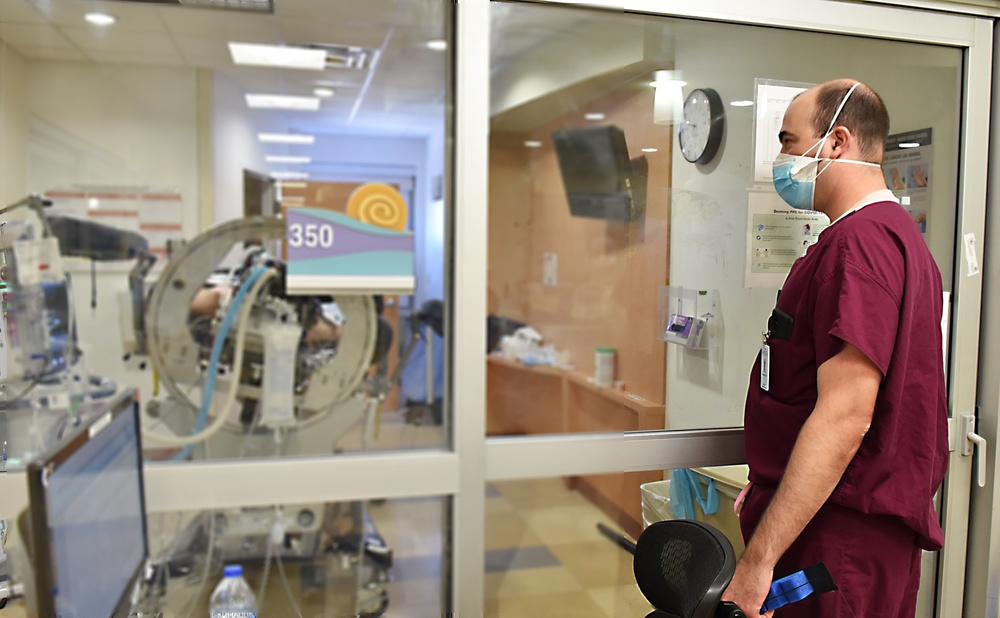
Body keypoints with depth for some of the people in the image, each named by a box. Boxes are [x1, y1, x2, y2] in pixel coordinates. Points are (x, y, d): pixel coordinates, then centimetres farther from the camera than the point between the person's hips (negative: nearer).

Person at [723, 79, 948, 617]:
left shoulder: (862, 240, -20)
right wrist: (766, 488, 21)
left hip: (837, 541, -10)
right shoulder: (893, 231, 15)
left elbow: (844, 418, -27)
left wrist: (758, 557, -25)